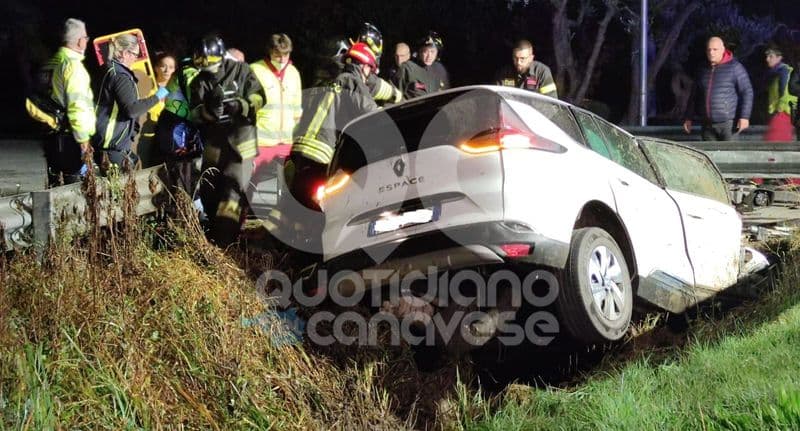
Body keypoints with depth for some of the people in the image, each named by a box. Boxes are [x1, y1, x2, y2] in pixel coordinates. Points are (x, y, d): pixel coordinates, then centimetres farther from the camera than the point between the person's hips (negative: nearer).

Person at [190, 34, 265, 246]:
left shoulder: (241, 71, 0)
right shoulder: (199, 82, 7)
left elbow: (258, 98, -3)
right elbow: (195, 113, -3)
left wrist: (240, 105, -21)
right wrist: (210, 108, -24)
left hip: (240, 137, -4)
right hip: (214, 140, 4)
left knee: (234, 185, -12)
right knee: (208, 189, 7)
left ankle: (223, 238, -11)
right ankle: (215, 229, 26)